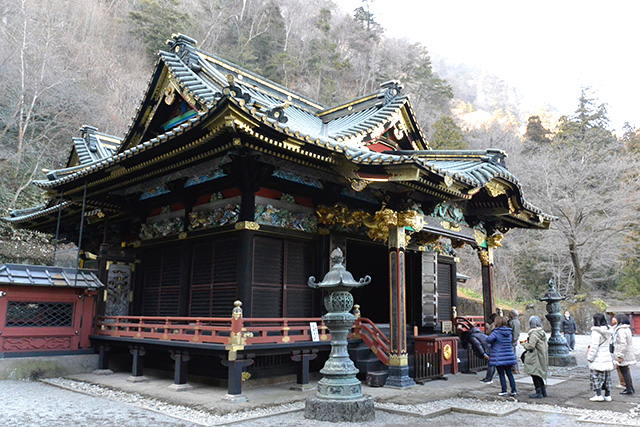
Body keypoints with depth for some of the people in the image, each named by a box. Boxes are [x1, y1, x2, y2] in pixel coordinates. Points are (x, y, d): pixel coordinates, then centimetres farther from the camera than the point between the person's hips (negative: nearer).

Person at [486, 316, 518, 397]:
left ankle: (504, 391, 7)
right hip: (509, 356, 5)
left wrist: (490, 342, -2)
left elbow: (489, 339, -26)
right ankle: (514, 390, 15)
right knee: (509, 373, 13)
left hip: (499, 357, -5)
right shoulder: (509, 332, 4)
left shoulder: (496, 332, -14)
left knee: (501, 374, 4)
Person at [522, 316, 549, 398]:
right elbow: (546, 345, 17)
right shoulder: (543, 333, 8)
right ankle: (543, 391, 24)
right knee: (541, 375, 17)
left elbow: (530, 346, -23)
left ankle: (538, 392, 4)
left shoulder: (534, 334, -20)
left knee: (535, 375, 0)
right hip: (542, 357, 9)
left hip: (535, 359, -9)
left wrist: (524, 343, -3)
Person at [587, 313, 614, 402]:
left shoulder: (596, 332, -18)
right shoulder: (608, 331, 6)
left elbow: (594, 346, -19)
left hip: (598, 358, -8)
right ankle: (607, 395, 19)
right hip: (607, 357, 8)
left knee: (596, 376, 0)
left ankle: (599, 395, -1)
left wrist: (590, 357, -10)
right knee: (606, 377, 13)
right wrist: (590, 345, 13)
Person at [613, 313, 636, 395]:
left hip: (623, 355, -10)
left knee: (624, 372, 0)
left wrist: (620, 356, -23)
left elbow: (623, 344, -27)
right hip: (628, 354, 10)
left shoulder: (621, 331, -21)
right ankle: (630, 388, 28)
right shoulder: (627, 329, 11)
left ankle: (629, 389, 5)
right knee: (626, 371, 20)